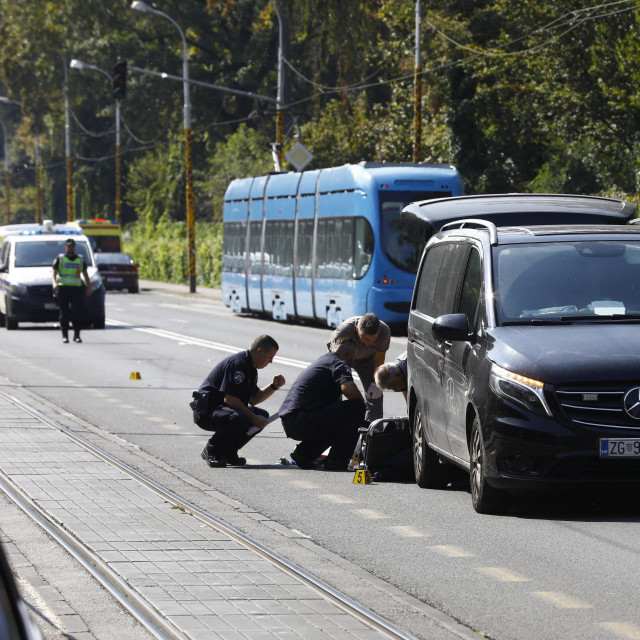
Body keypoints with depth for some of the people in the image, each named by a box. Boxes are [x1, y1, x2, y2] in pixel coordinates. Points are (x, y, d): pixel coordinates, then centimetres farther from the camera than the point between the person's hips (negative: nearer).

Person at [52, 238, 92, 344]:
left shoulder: (80, 260, 16)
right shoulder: (59, 259, 8)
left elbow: (85, 275, 20)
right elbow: (54, 273, -1)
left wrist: (89, 287, 9)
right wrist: (54, 283, -20)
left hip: (76, 289, 1)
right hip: (62, 288, -1)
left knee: (77, 312, -10)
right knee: (64, 313, 0)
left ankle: (77, 335, -5)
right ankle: (65, 336, 6)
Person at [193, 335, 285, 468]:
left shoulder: (250, 368, 15)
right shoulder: (238, 363, -19)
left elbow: (253, 399, 18)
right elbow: (229, 399, -25)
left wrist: (274, 386, 7)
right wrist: (253, 418, -20)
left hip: (223, 408, 10)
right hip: (206, 411, -10)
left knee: (262, 416, 3)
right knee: (239, 418, -36)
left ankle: (228, 452, 6)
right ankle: (212, 451, -12)